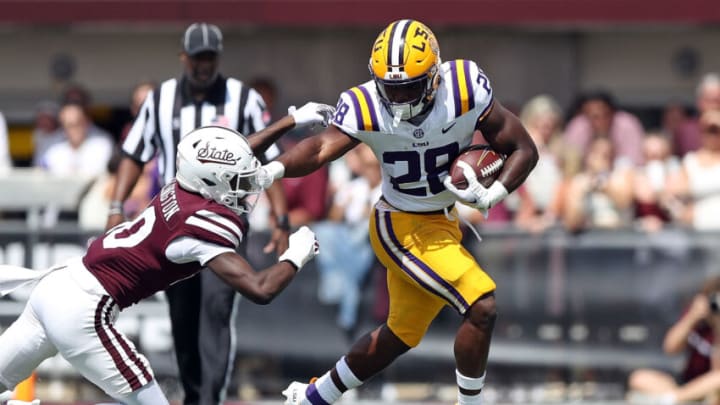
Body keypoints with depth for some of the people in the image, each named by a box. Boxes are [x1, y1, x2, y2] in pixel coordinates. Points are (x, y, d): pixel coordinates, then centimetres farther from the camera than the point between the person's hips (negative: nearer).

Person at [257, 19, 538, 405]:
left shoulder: (465, 90, -18)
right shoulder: (366, 108, -22)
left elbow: (523, 150, -11)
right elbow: (322, 148, -39)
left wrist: (491, 196, -26)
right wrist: (271, 170, -57)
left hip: (443, 224, 5)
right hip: (401, 227, -5)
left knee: (400, 334, 19)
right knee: (482, 306, -19)